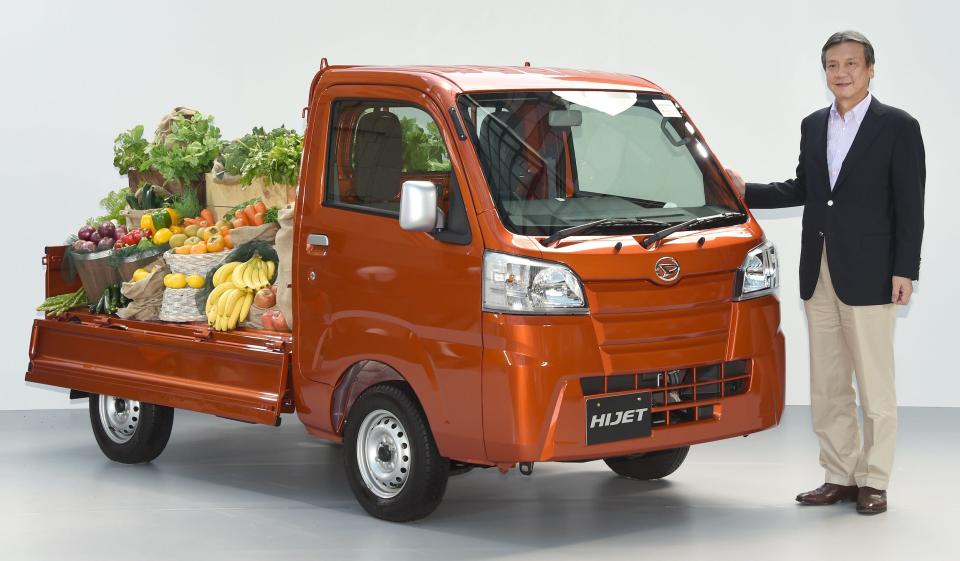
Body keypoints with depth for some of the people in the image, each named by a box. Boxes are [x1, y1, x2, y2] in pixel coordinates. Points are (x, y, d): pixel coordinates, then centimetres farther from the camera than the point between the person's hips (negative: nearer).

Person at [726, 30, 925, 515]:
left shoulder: (898, 127, -5)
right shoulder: (813, 126, 12)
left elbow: (910, 206, -8)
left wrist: (904, 271, -13)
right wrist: (747, 192, 10)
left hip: (868, 275, -6)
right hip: (819, 275, 6)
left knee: (874, 385, 1)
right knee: (826, 386, 10)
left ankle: (873, 482, 8)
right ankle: (839, 477, 19)